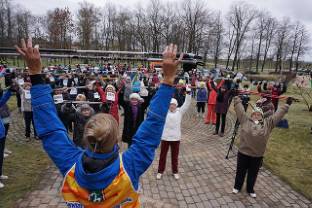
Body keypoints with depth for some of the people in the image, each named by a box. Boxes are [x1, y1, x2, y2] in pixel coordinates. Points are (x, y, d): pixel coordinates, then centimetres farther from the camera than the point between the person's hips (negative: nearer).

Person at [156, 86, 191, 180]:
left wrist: (188, 92, -20)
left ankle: (175, 171, 33)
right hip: (165, 137, 0)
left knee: (175, 156, 15)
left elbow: (187, 103, -9)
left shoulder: (179, 111, -2)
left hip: (176, 137, 1)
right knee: (162, 155, 12)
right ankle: (160, 171, 29)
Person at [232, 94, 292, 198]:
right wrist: (237, 98, 0)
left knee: (253, 173, 19)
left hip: (257, 155, 2)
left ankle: (250, 189, 40)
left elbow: (277, 115, 8)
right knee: (240, 171, 15)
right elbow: (240, 109, -1)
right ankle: (237, 186, 36)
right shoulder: (245, 120, -3)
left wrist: (286, 105, 10)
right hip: (243, 153, -2)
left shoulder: (267, 123, 3)